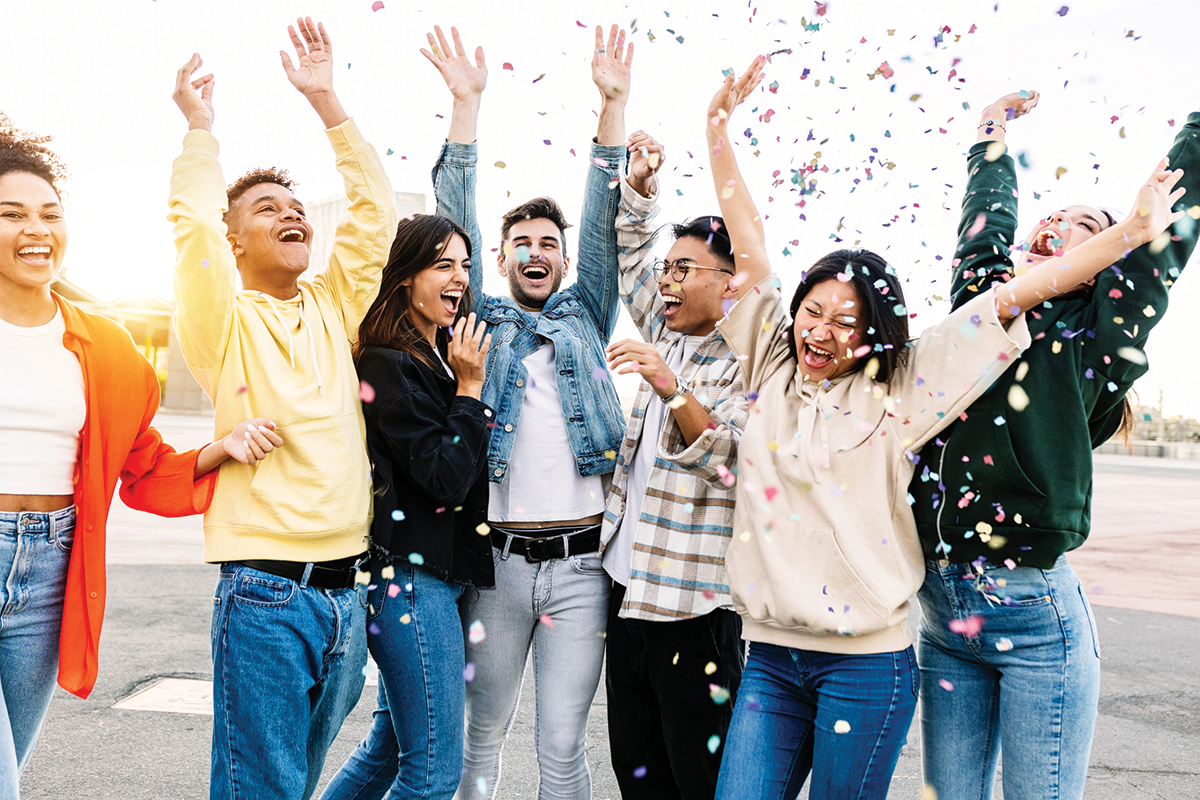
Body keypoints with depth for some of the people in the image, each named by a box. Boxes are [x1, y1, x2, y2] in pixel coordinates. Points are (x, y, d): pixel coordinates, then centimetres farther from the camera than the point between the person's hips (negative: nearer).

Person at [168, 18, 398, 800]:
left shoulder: (333, 309, 12)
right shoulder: (224, 320, 0)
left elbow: (376, 209, 7)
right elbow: (192, 223, -15)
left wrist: (327, 99, 4)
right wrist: (200, 126, -3)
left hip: (345, 588, 5)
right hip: (264, 590, -5)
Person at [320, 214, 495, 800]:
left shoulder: (445, 355, 14)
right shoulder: (388, 365, -14)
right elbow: (446, 478, -19)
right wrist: (469, 387, -14)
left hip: (437, 571, 10)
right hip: (411, 578, -10)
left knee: (390, 748, 19)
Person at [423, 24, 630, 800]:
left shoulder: (587, 316, 14)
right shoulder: (482, 319, 11)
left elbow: (604, 221, 6)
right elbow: (457, 219, 4)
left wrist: (614, 102, 0)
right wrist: (467, 101, -1)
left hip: (579, 561, 0)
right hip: (497, 558, 0)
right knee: (484, 733, 12)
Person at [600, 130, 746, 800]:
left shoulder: (748, 362, -8)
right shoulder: (667, 334, 13)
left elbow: (728, 460, -20)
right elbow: (630, 252, 23)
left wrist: (671, 388, -30)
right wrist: (641, 183, 10)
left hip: (695, 605, -7)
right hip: (627, 587, 8)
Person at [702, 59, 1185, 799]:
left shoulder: (899, 392, -2)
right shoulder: (772, 371, 6)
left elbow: (1013, 295, -3)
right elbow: (748, 240, 5)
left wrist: (1133, 230, -3)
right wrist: (719, 130, 5)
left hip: (865, 661, -3)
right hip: (770, 655, 3)